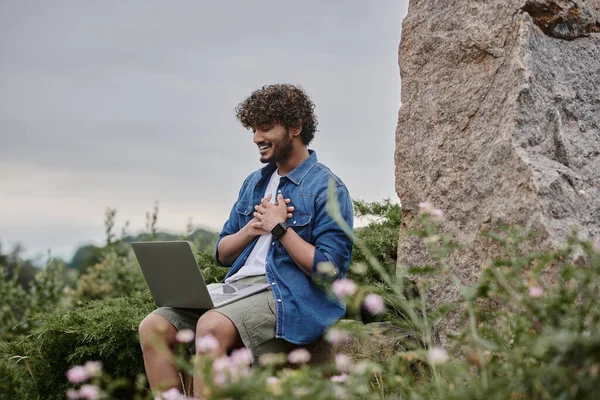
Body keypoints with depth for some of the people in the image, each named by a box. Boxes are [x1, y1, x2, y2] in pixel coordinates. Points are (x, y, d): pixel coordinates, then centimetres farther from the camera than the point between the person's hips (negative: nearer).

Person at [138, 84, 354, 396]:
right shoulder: (254, 183, 20)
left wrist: (279, 228, -9)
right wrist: (252, 228, 0)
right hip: (238, 287, 8)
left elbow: (329, 270, -11)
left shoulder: (327, 188, -3)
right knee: (153, 326, -13)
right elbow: (222, 254, 20)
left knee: (212, 325, -35)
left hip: (290, 297, -7)